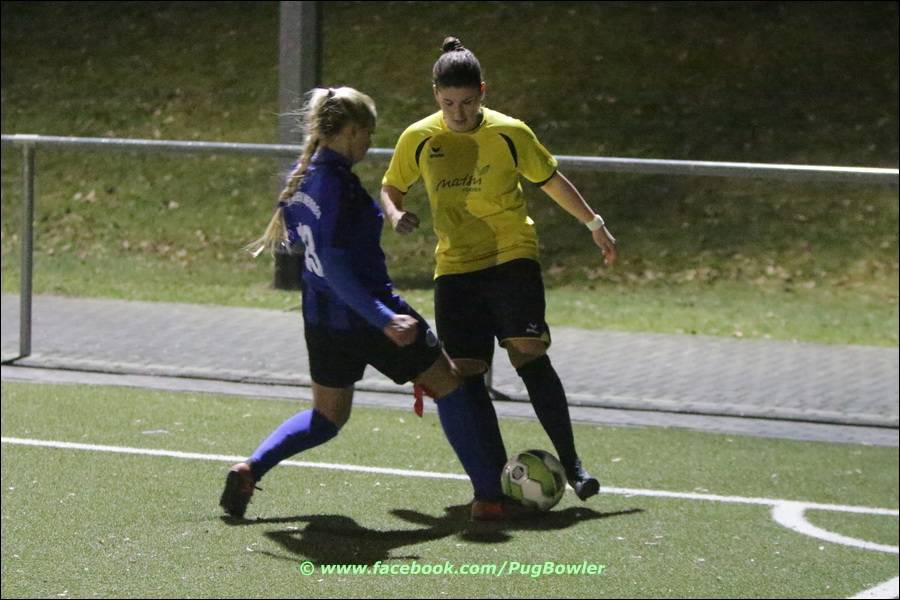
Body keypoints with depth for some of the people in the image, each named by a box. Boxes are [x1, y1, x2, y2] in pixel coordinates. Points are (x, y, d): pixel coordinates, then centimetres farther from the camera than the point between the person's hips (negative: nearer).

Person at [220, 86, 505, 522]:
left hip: (321, 318, 8)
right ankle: (487, 496, 9)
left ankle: (250, 469, 2)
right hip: (365, 313, -8)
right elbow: (334, 265, -27)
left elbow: (294, 235, 19)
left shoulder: (301, 176, 3)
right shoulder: (337, 184, -23)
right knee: (448, 385, 8)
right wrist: (385, 320, -31)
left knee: (326, 417, 22)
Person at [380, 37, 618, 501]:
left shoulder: (509, 133, -5)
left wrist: (595, 225, 15)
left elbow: (550, 180, 11)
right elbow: (391, 188, 15)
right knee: (467, 374, -3)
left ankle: (570, 463, -11)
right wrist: (396, 214, -7)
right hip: (454, 269, 3)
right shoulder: (418, 140, -1)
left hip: (513, 258, -3)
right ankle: (498, 475, 5)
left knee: (529, 354, -18)